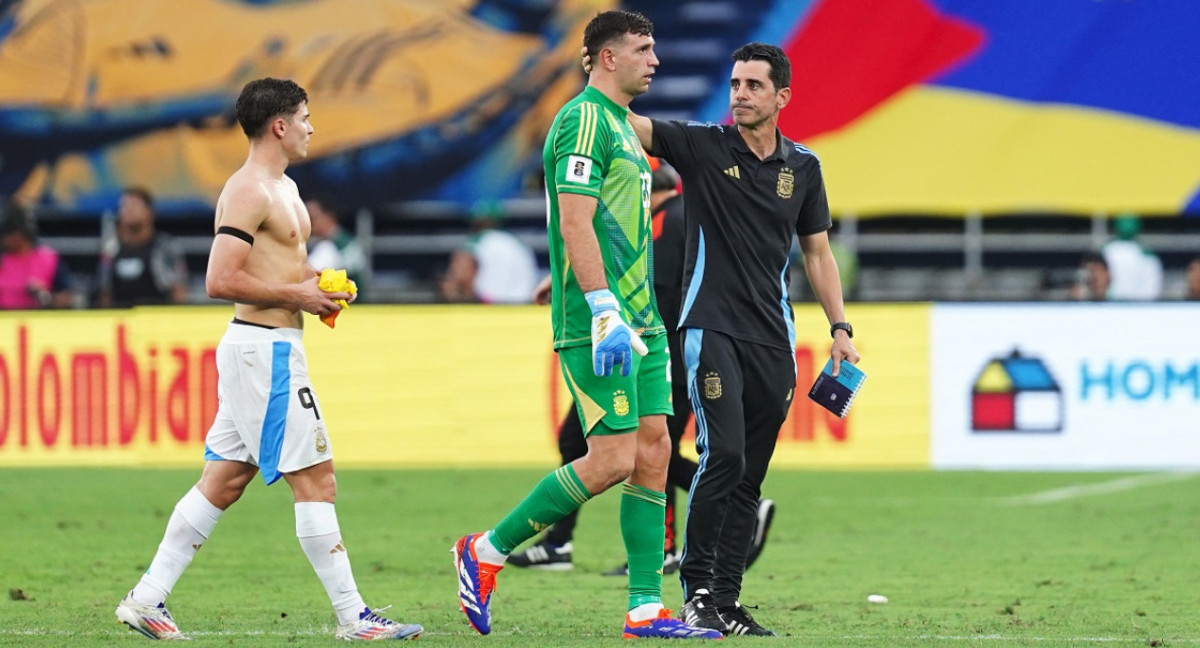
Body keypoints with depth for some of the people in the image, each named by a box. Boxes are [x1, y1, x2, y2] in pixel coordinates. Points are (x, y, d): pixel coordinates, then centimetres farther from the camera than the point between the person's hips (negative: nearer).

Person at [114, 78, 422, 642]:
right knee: (315, 480, -7)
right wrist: (295, 293, -16)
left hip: (263, 350, 10)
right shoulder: (249, 191, -14)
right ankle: (353, 617, -5)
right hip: (264, 348, -10)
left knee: (223, 482, 10)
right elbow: (220, 281, -22)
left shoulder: (283, 188, 18)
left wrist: (316, 284, 13)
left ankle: (146, 599, 12)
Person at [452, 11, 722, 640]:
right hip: (597, 325, -10)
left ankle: (646, 610, 4)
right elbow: (574, 222, -20)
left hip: (638, 322, 10)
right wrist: (605, 311, -26)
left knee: (653, 450, 4)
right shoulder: (584, 120, -11)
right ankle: (486, 552, 0)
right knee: (613, 459, -12)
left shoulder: (620, 123, 19)